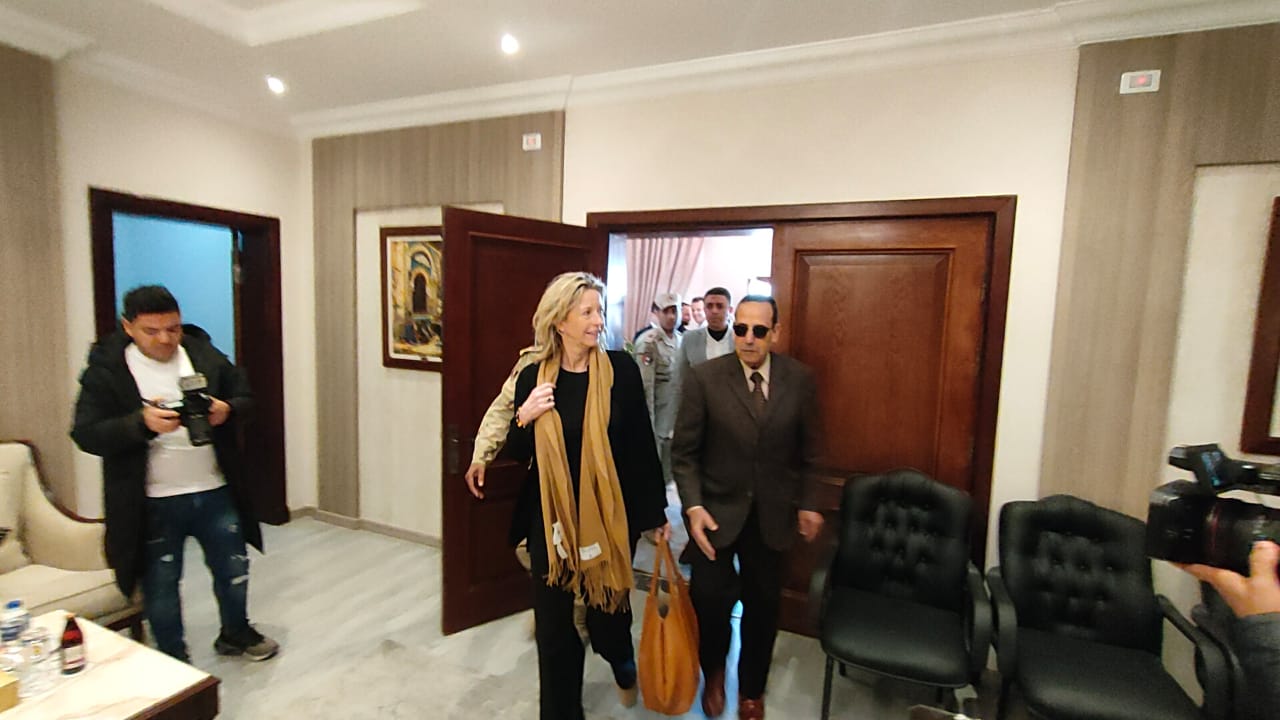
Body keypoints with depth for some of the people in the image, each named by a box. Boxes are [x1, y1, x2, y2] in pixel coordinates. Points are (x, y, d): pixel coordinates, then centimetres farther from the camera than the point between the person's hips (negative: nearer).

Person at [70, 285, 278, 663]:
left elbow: (245, 397, 6)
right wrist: (142, 423, -29)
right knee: (161, 585, 14)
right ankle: (174, 660, 37)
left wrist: (227, 411, -17)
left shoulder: (205, 355, 0)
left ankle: (236, 633, 43)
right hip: (154, 503, -3)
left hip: (215, 491, 3)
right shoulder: (106, 370, -8)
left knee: (233, 568, 18)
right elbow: (86, 434, -12)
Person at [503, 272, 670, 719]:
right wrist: (525, 417, -16)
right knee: (553, 622, 12)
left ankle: (623, 663, 51)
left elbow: (641, 443, -3)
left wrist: (657, 511, 1)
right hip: (551, 517, 1)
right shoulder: (534, 376, -4)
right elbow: (517, 454, 4)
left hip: (611, 514, -1)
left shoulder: (621, 369, -8)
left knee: (607, 609, 14)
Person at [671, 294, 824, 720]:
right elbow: (685, 451, -7)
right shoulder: (704, 378, -12)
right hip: (717, 510, -2)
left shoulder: (800, 380, -5)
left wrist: (807, 502, 4)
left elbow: (807, 450, 5)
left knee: (763, 604, 13)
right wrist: (693, 506, -16)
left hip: (771, 513, 2)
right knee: (710, 599, 0)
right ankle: (713, 673, 36)